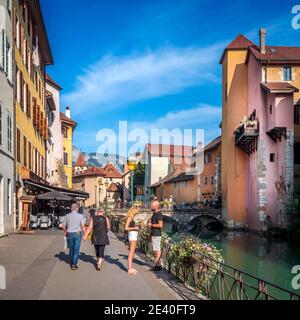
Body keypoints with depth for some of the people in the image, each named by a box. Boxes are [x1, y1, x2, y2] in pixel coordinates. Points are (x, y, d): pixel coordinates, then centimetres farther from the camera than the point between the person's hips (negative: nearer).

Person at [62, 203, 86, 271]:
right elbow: (83, 226, -11)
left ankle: (71, 263, 25)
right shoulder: (80, 216, -4)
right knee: (76, 250, 2)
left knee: (71, 250, 16)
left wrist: (65, 232, 23)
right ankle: (74, 264, -3)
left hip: (69, 234, 2)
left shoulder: (67, 216, 2)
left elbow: (63, 226, 5)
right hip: (78, 233, -2)